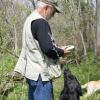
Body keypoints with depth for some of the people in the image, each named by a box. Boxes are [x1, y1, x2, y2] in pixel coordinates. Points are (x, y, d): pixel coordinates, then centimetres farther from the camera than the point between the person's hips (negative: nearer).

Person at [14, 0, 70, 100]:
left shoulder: (30, 19, 13)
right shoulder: (40, 22, -18)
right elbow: (48, 48, -25)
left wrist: (57, 49, 11)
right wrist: (61, 52, -6)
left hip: (32, 71, 10)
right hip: (40, 73, -10)